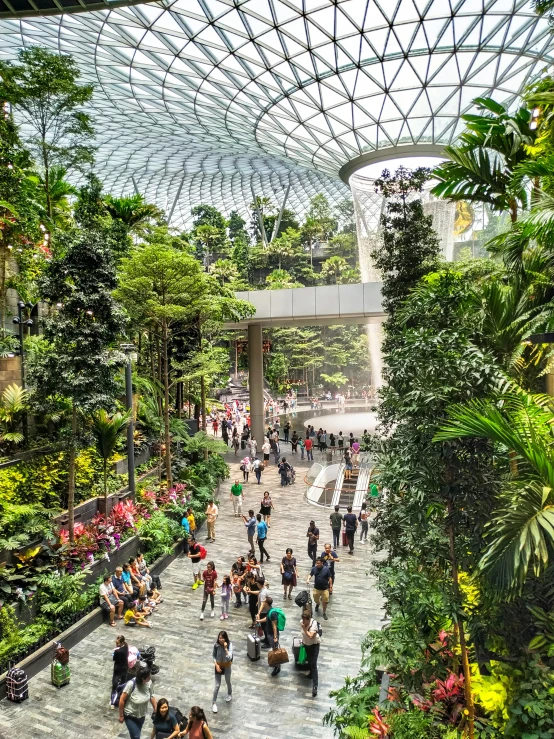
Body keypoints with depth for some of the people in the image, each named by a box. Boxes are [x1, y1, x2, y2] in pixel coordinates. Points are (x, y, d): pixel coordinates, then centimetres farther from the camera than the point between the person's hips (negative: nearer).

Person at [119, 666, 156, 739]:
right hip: (130, 716, -4)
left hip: (142, 715, 4)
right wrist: (121, 716, -12)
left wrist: (156, 710, 2)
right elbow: (122, 700, -21)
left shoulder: (149, 682, -19)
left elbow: (151, 696, -2)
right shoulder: (131, 684, -32)